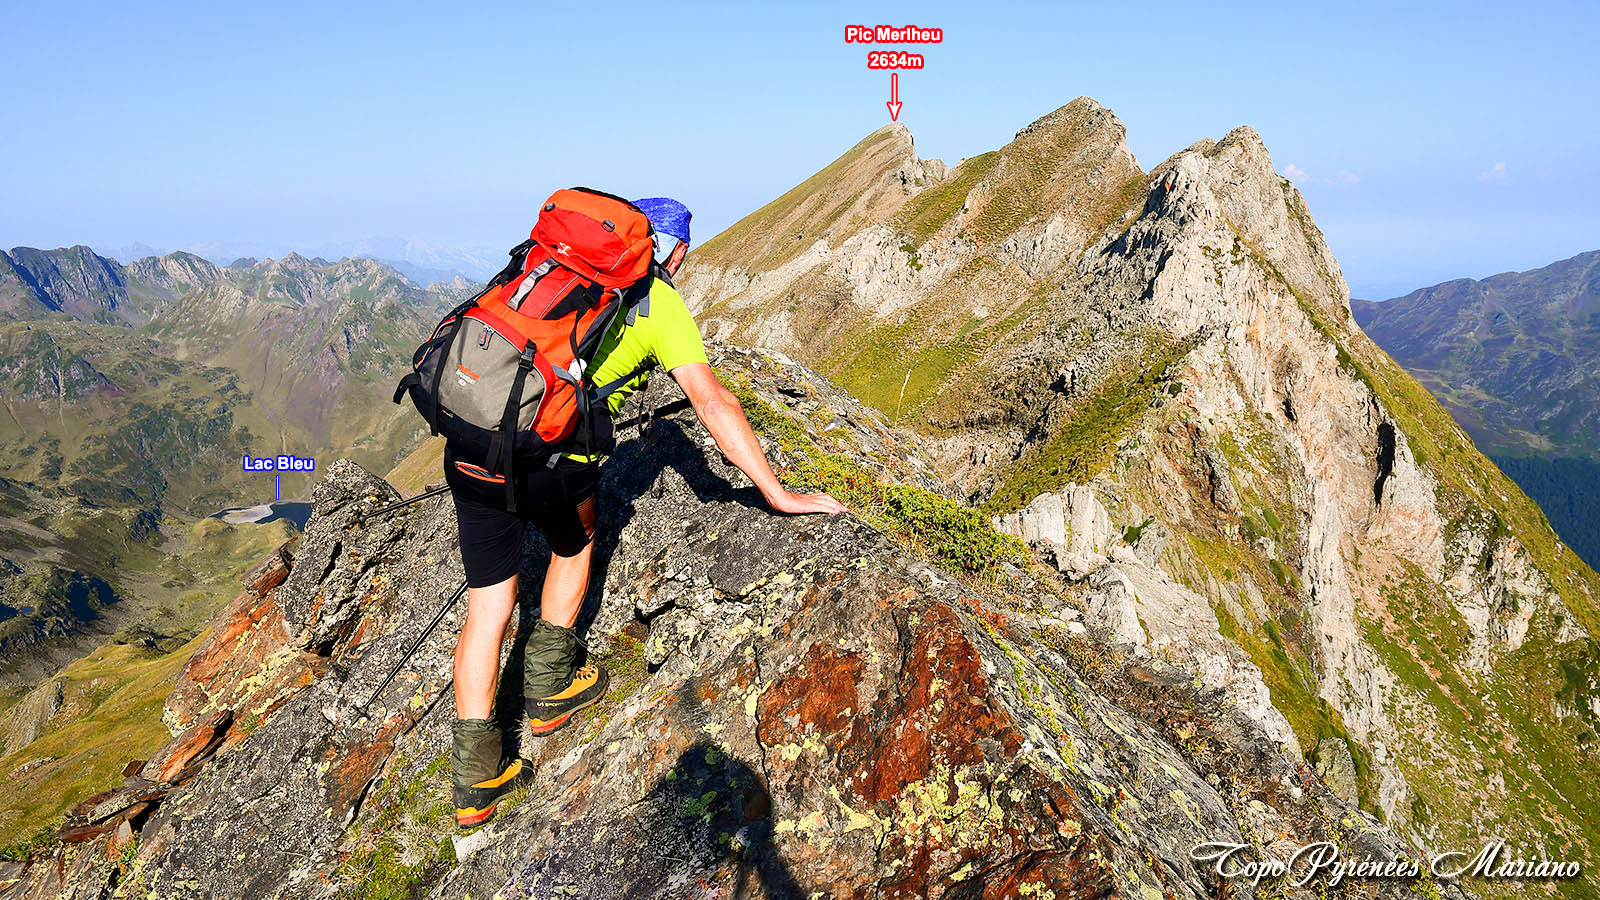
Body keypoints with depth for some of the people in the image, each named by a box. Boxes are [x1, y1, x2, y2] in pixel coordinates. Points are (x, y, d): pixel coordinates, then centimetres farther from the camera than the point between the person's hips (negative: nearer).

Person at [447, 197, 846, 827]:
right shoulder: (660, 303, 4)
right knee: (575, 539, 29)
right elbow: (712, 402, -5)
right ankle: (550, 686, 36)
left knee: (488, 606, 15)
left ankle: (477, 775, 21)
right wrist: (777, 495, -4)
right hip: (546, 459, -5)